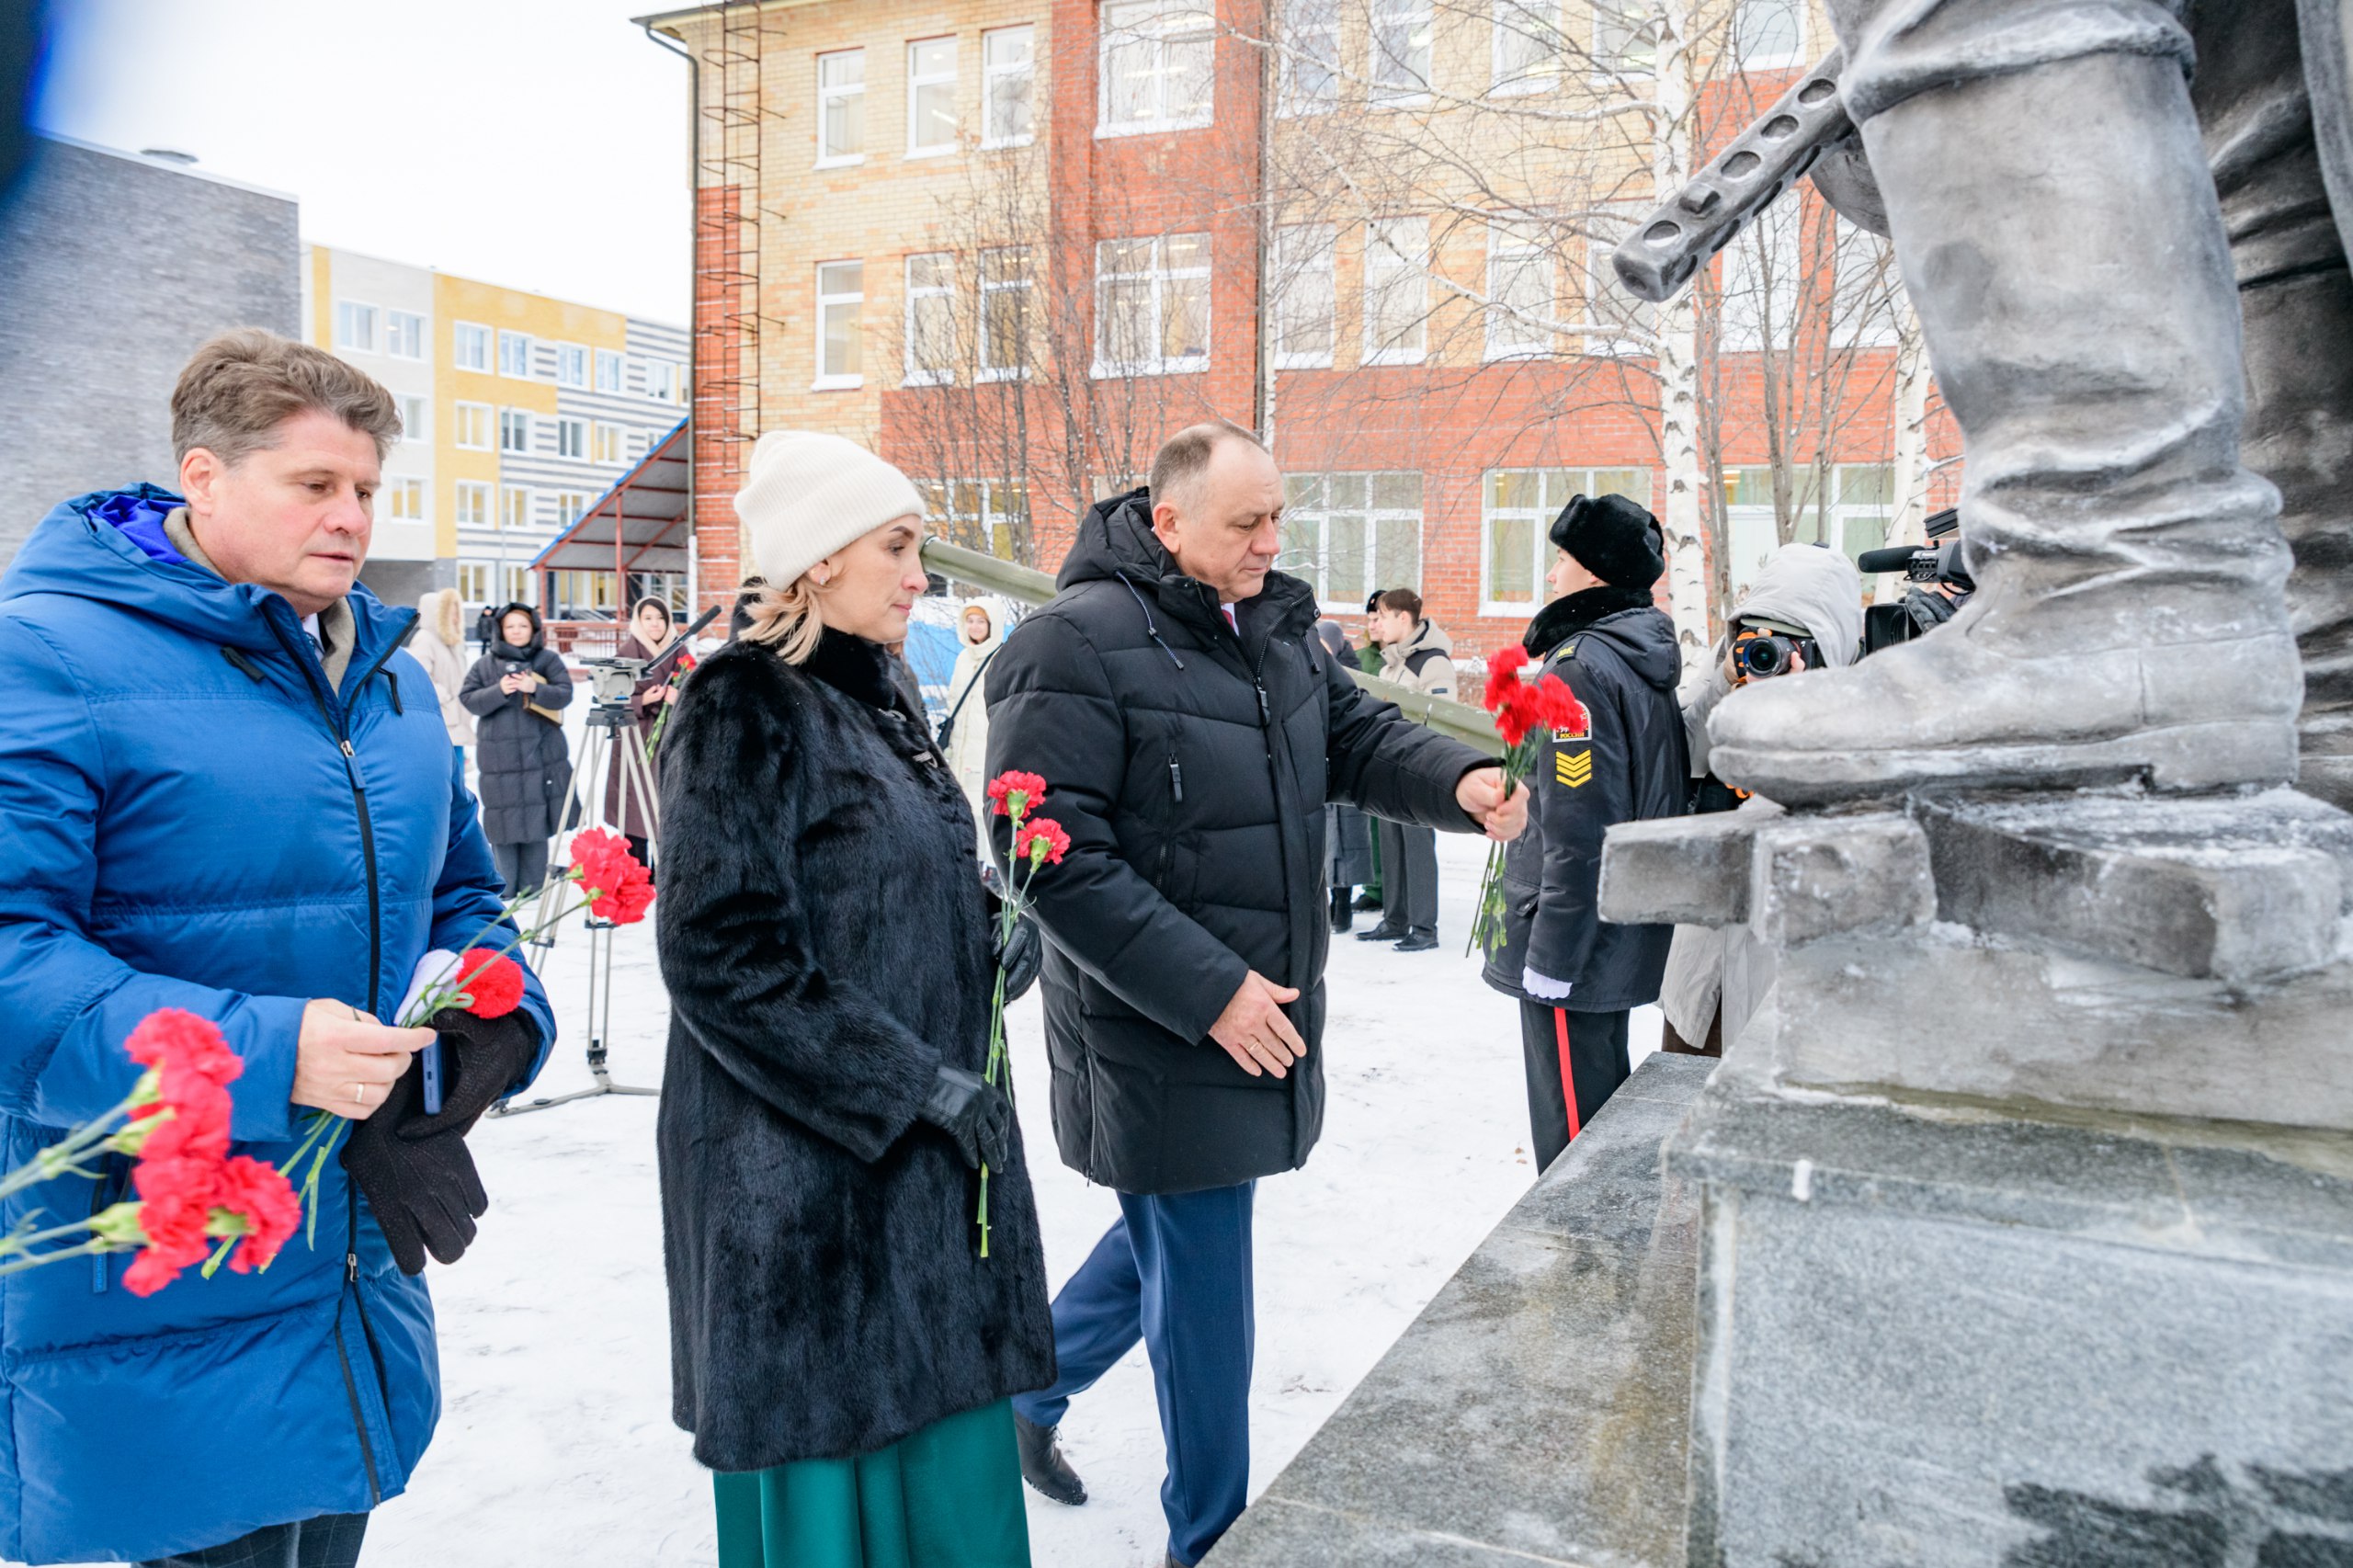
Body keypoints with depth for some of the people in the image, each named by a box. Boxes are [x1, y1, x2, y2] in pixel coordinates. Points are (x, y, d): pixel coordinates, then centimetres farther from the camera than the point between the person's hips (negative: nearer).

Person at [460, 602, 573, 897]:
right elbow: (469, 700, 1)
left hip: (542, 755, 0)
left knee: (537, 819, 2)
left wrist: (535, 688, -20)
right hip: (499, 758, 0)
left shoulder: (549, 659, 8)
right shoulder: (485, 664, 9)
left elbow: (565, 694, -3)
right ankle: (505, 888, 8)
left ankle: (532, 885, 12)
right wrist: (499, 691, -15)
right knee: (504, 823, -1)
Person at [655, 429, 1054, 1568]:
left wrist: (1001, 936, -1)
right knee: (828, 1455, 6)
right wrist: (924, 1084, -18)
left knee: (944, 1444, 15)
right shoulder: (747, 707, -13)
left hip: (927, 1149, 8)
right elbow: (723, 955, -20)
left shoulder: (877, 704, 12)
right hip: (807, 1164, -8)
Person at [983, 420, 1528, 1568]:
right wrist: (1208, 989, -23)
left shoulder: (1274, 623, 8)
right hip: (1161, 1040, -8)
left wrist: (1458, 780, -10)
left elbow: (1357, 735, 13)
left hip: (1265, 1018, 8)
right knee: (1202, 1293, 6)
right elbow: (1055, 861, -22)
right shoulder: (1078, 644, -18)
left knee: (1177, 1240, 24)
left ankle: (1029, 1388, 48)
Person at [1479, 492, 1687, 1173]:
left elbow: (1577, 833, -23)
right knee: (1605, 1107, 22)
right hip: (1620, 941, 10)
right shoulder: (1644, 660, 11)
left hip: (1574, 946, -10)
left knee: (1571, 1134, 0)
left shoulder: (1581, 667, -19)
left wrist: (1550, 959, -19)